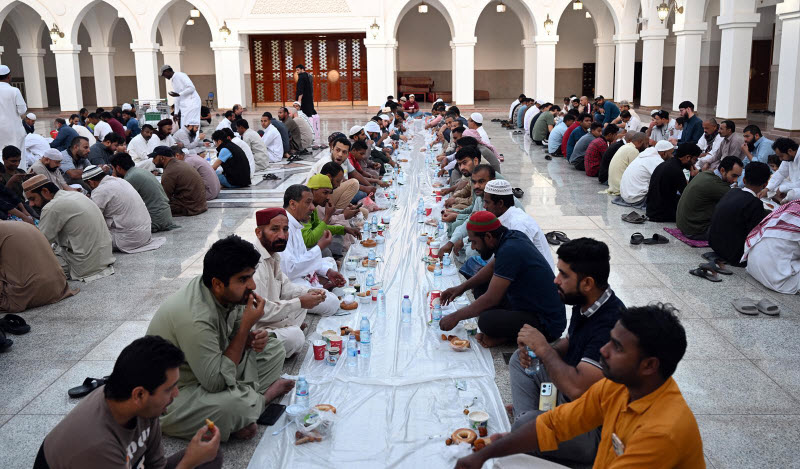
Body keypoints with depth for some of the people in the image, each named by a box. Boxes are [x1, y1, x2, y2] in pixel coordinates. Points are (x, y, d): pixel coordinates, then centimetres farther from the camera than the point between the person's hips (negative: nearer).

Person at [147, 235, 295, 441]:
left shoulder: (229, 293, -8)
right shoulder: (195, 319, -34)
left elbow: (233, 337, 12)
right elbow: (217, 382, -31)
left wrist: (252, 337, -13)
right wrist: (246, 325, -28)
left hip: (210, 372, 9)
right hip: (174, 395, -9)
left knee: (272, 348, 7)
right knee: (235, 405, -37)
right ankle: (264, 395, -4)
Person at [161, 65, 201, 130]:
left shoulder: (180, 75, -7)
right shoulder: (173, 80, 21)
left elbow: (192, 88, -16)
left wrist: (178, 94, -21)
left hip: (191, 102, -9)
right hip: (184, 105, 9)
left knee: (190, 125, -18)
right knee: (185, 126, 2)